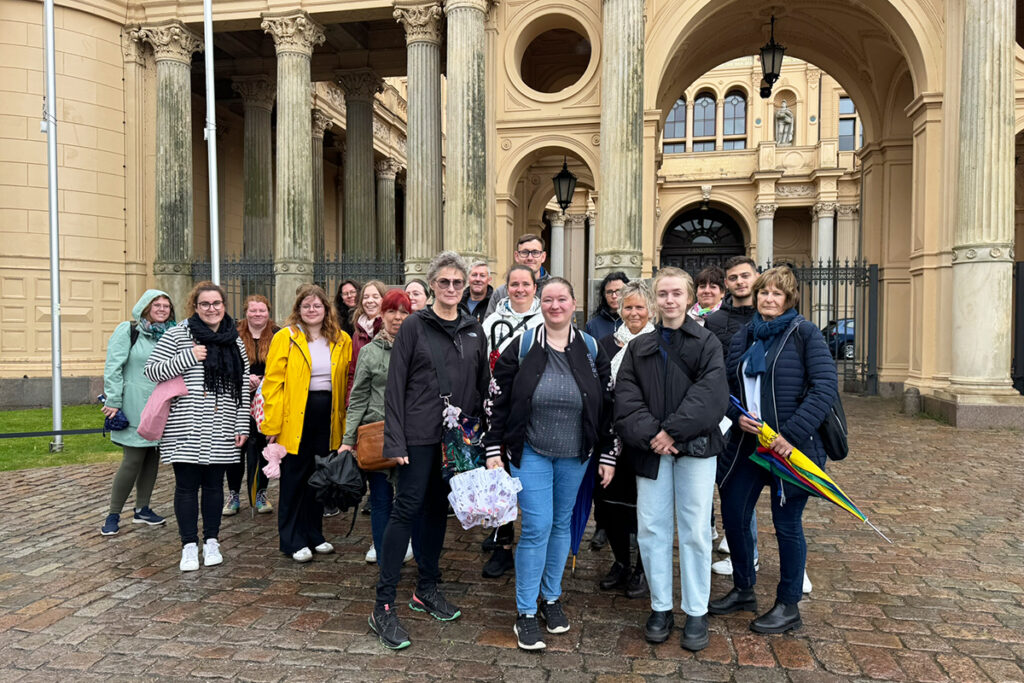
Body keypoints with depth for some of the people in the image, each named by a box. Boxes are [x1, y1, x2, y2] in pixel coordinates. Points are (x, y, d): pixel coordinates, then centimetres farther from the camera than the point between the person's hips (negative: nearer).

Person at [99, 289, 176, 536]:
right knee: (133, 459, -6)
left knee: (153, 458, 10)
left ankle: (142, 509, 23)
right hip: (135, 407, -6)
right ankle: (113, 514, 8)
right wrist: (113, 401, -12)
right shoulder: (128, 331, -4)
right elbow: (113, 367, -8)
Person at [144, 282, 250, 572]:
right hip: (186, 429, -2)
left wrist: (242, 426, 5)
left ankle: (211, 542, 24)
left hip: (221, 432, 3)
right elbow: (151, 370, -3)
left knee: (214, 484, 10)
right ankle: (189, 546, 15)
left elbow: (242, 387, 9)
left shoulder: (234, 340, 9)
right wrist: (187, 358, -16)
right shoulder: (177, 335, -1)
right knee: (187, 485, 3)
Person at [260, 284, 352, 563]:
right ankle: (292, 540, 17)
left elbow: (346, 382, 10)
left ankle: (314, 535, 28)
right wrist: (272, 424, -12)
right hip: (294, 417, -4)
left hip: (327, 418, 4)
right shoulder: (285, 337, -4)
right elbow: (273, 382, -7)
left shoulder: (341, 340, 7)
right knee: (293, 478, 5)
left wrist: (343, 419, 4)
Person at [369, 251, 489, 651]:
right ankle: (383, 606, 4)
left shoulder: (474, 330, 9)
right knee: (407, 508, -4)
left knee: (439, 507, 14)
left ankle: (427, 588, 30)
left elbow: (483, 383, 12)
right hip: (420, 434, -5)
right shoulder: (414, 325, -4)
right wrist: (395, 441, -13)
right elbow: (396, 385, -7)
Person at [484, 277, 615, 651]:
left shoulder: (591, 350, 0)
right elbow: (498, 401, -2)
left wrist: (607, 455, 3)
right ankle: (525, 613, 10)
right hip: (530, 453, -2)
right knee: (537, 527, -6)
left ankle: (551, 598, 33)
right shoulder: (521, 347, -6)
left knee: (562, 524, 14)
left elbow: (607, 406, 5)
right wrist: (493, 450, -5)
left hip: (575, 455, 3)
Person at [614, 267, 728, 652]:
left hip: (695, 447, -2)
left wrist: (673, 430, -18)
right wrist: (650, 433, -14)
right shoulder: (639, 347, 10)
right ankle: (660, 608, 23)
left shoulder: (707, 343, 2)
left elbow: (711, 393, -11)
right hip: (650, 449, 3)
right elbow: (625, 396, 1)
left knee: (695, 531, 4)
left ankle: (696, 613, 19)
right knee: (651, 528, 6)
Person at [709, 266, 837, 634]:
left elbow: (825, 386, -16)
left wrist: (792, 433, -21)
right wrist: (737, 417, -8)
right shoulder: (743, 337, 9)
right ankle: (743, 590, 33)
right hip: (748, 442, 6)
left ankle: (789, 606, 26)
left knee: (786, 524, 5)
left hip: (791, 446, -5)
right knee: (733, 514, 10)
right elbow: (727, 386, 13)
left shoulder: (804, 333, -7)